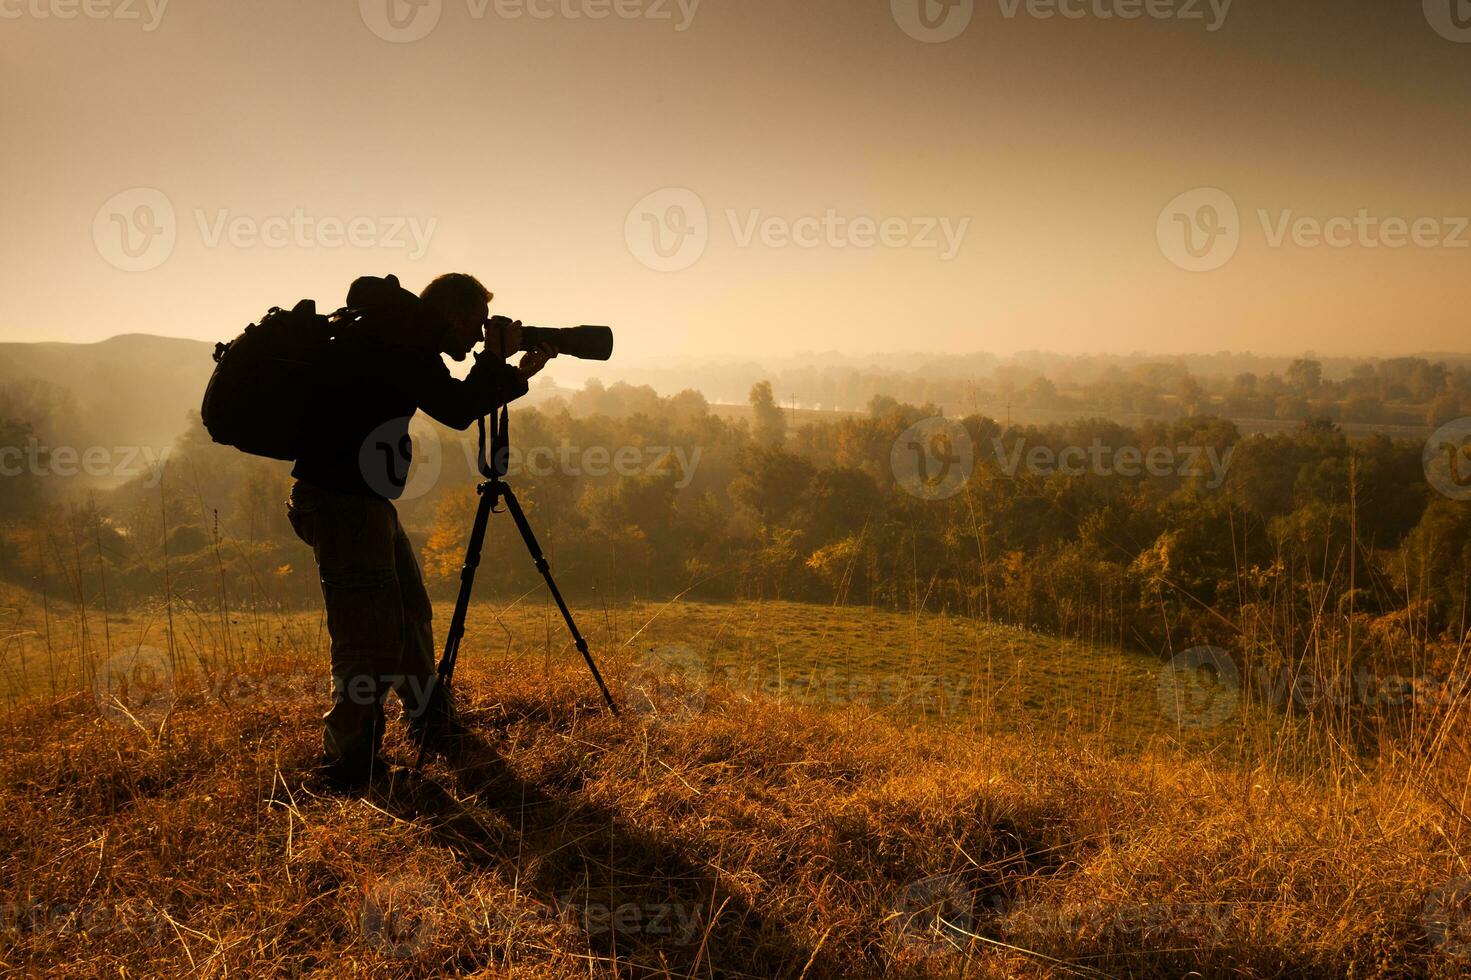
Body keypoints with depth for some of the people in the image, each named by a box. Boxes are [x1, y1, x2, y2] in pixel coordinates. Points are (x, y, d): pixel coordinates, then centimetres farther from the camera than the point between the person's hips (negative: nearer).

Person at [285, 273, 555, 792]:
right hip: (339, 500, -10)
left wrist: (518, 373, 12)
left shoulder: (409, 344, 13)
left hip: (368, 500, 10)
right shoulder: (386, 336, -16)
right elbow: (456, 410, -19)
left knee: (411, 616, 19)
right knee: (371, 637, -10)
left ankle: (432, 725, 36)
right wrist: (497, 358, -5)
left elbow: (458, 402, 19)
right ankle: (349, 764, 0)